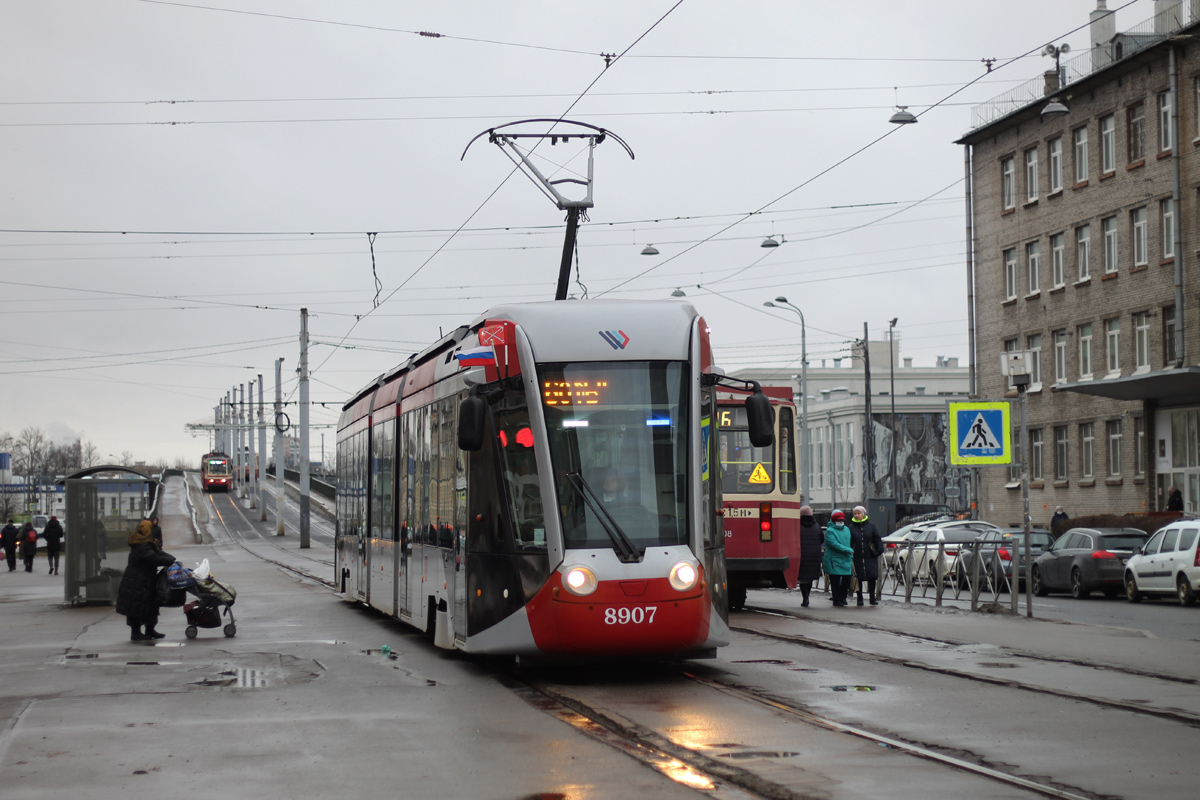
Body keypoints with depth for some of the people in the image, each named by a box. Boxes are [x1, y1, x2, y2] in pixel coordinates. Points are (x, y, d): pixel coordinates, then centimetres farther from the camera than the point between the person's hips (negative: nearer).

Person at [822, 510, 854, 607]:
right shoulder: (830, 531, -7)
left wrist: (851, 559, 18)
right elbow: (835, 544, -18)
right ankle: (837, 599, 7)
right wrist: (849, 550, -19)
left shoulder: (846, 529, 17)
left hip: (846, 561, 6)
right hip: (834, 562, -6)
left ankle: (842, 597, 24)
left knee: (846, 580, 6)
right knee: (835, 581, -3)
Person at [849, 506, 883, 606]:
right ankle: (859, 599, 14)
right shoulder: (852, 527, 3)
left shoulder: (871, 525, 3)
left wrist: (879, 549, -2)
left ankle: (872, 598, 9)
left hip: (870, 556, 0)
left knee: (872, 577, -2)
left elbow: (877, 538, 7)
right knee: (858, 578, 3)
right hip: (858, 557, 0)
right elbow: (849, 542, 4)